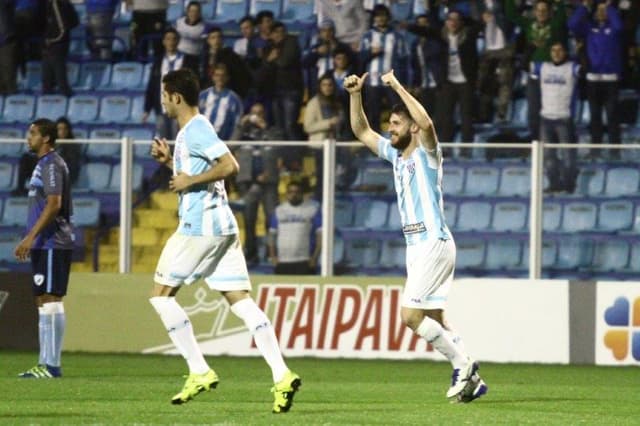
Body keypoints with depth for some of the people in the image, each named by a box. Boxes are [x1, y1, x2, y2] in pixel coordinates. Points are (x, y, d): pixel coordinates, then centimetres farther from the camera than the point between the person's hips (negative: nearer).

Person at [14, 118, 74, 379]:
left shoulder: (52, 165, -11)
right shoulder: (43, 164, 20)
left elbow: (54, 204, -20)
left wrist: (31, 237, -23)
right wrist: (31, 240, 23)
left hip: (53, 244, -10)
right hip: (45, 244, 10)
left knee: (50, 299, -11)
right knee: (43, 301, 10)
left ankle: (51, 365, -12)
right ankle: (46, 363, 12)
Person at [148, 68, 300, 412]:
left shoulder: (197, 130, -11)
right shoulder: (190, 131, 19)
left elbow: (229, 165, -23)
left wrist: (189, 180, -17)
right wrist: (169, 161, 20)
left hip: (199, 226, -10)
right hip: (221, 226, 10)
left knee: (161, 293, 2)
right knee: (240, 300, 1)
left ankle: (199, 372, -2)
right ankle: (281, 376, -11)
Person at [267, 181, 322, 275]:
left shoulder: (313, 208, 1)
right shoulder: (279, 210, 13)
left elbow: (320, 234, -3)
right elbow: (272, 234, 15)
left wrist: (315, 256, -11)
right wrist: (273, 256, 4)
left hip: (304, 262, -4)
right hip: (283, 262, 4)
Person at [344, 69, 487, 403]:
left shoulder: (427, 153, -8)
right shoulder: (396, 154, 15)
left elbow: (427, 123, -29)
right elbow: (361, 131, 22)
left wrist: (398, 88, -26)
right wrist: (355, 95, 8)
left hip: (434, 243, -9)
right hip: (416, 246, 9)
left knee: (411, 316, -14)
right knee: (433, 320, 8)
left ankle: (462, 365, -5)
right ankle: (470, 378, 11)